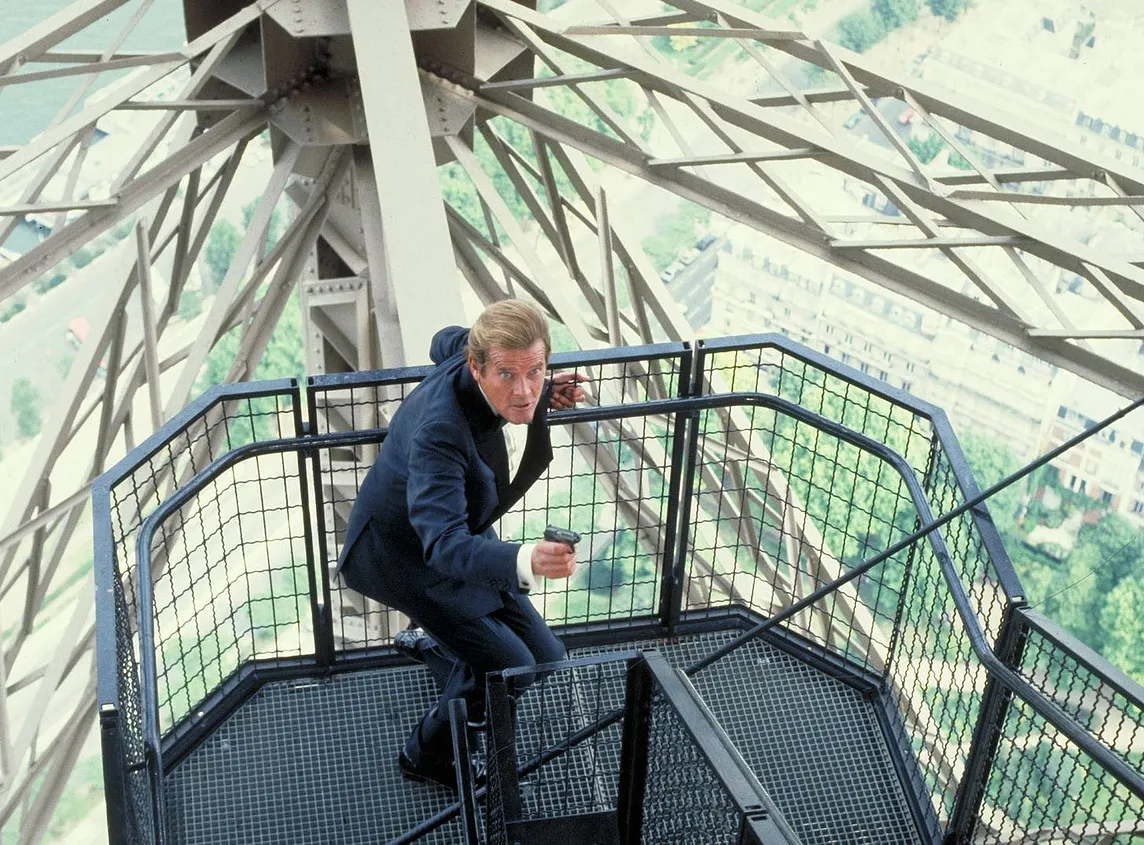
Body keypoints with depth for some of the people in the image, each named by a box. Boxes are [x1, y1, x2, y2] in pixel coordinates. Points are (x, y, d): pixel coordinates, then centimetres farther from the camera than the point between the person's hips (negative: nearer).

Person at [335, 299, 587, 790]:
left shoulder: (478, 347, -18)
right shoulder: (440, 429, -40)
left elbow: (447, 342, 7)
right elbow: (444, 545, -48)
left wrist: (542, 394, 2)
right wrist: (526, 561, -66)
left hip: (459, 534, 8)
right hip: (406, 554, -8)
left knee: (544, 658, 8)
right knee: (508, 668, -14)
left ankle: (432, 649, 39)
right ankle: (427, 757, 15)